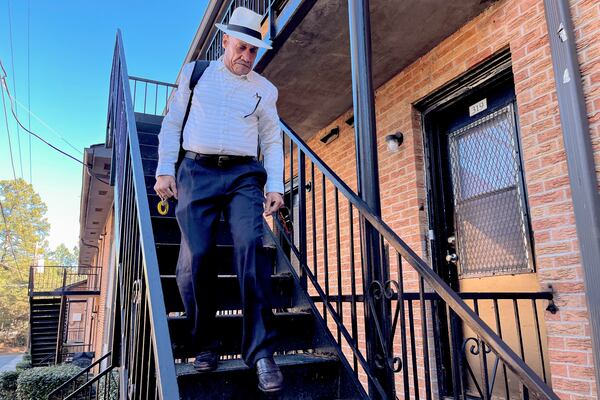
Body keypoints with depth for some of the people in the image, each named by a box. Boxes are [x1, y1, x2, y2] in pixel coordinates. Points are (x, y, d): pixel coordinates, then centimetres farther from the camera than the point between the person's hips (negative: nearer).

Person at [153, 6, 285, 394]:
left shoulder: (265, 90, 15)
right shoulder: (194, 73, 13)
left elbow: (273, 141, 13)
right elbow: (172, 123, 13)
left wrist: (276, 186, 1)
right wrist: (165, 169, 3)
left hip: (244, 175, 0)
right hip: (197, 172, 0)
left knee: (252, 246, -21)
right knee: (196, 256, -9)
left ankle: (261, 351, -17)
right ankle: (205, 343, 11)